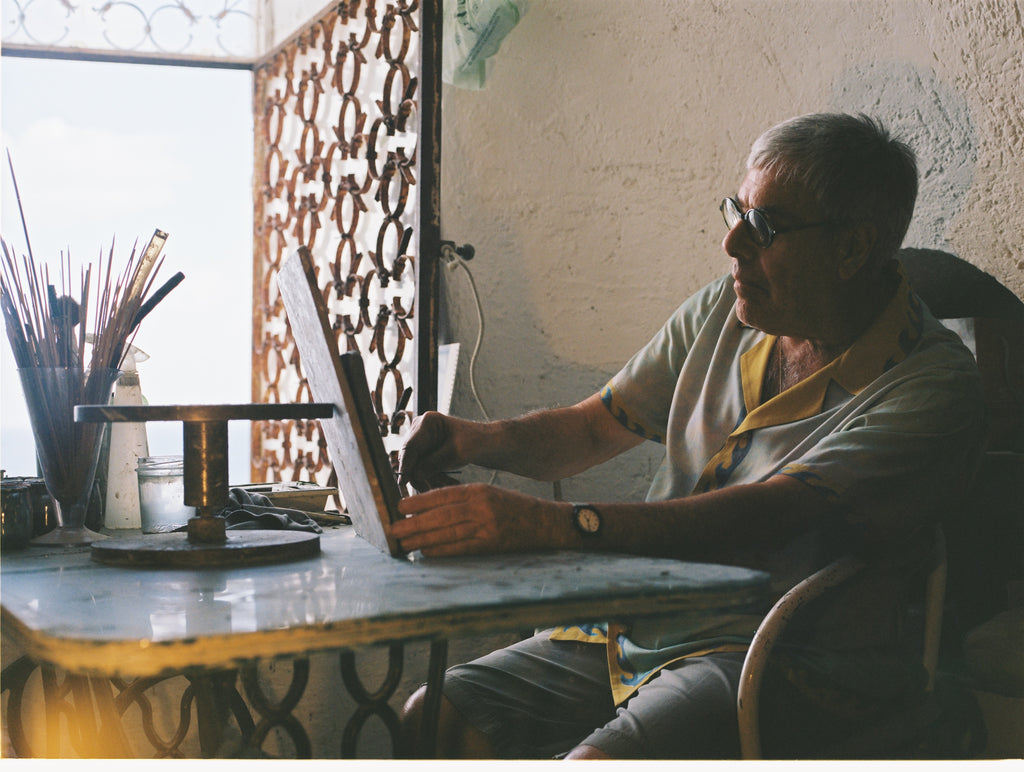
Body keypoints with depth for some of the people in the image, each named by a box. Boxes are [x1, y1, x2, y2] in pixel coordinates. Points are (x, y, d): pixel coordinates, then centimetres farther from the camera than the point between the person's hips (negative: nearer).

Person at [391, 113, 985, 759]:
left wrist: (548, 523, -35)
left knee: (591, 762, -31)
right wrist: (485, 440, -7)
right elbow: (593, 427, 16)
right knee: (433, 720, -11)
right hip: (634, 628, 6)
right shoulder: (727, 309, 9)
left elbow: (762, 516, -26)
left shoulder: (933, 385, -13)